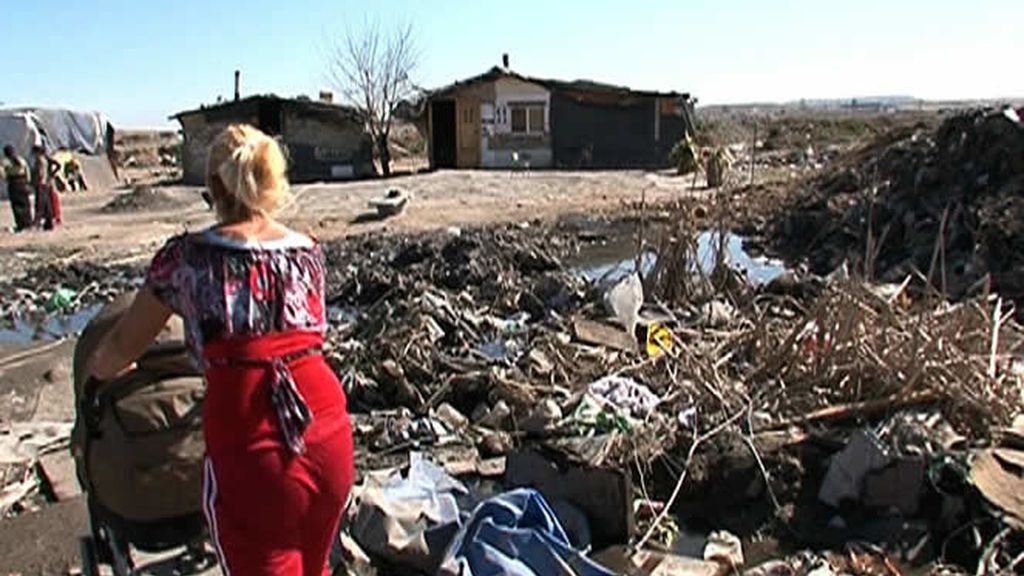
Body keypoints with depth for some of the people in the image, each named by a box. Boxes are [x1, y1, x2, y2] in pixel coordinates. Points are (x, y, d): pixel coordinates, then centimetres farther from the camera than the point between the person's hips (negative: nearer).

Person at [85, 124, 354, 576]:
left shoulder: (186, 257, -1)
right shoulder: (309, 251, 9)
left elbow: (122, 348, 8)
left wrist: (94, 369, 32)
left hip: (250, 449, -4)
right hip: (329, 434, 4)